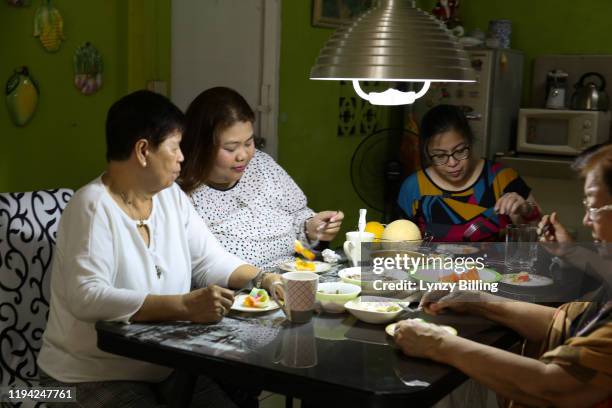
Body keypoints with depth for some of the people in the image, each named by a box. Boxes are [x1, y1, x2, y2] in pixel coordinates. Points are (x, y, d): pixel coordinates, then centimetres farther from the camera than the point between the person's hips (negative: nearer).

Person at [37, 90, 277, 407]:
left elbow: (209, 260, 9)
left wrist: (262, 280, -9)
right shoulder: (93, 208, -18)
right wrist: (184, 306, -35)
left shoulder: (171, 196, 6)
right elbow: (87, 297, -29)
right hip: (93, 376, -6)